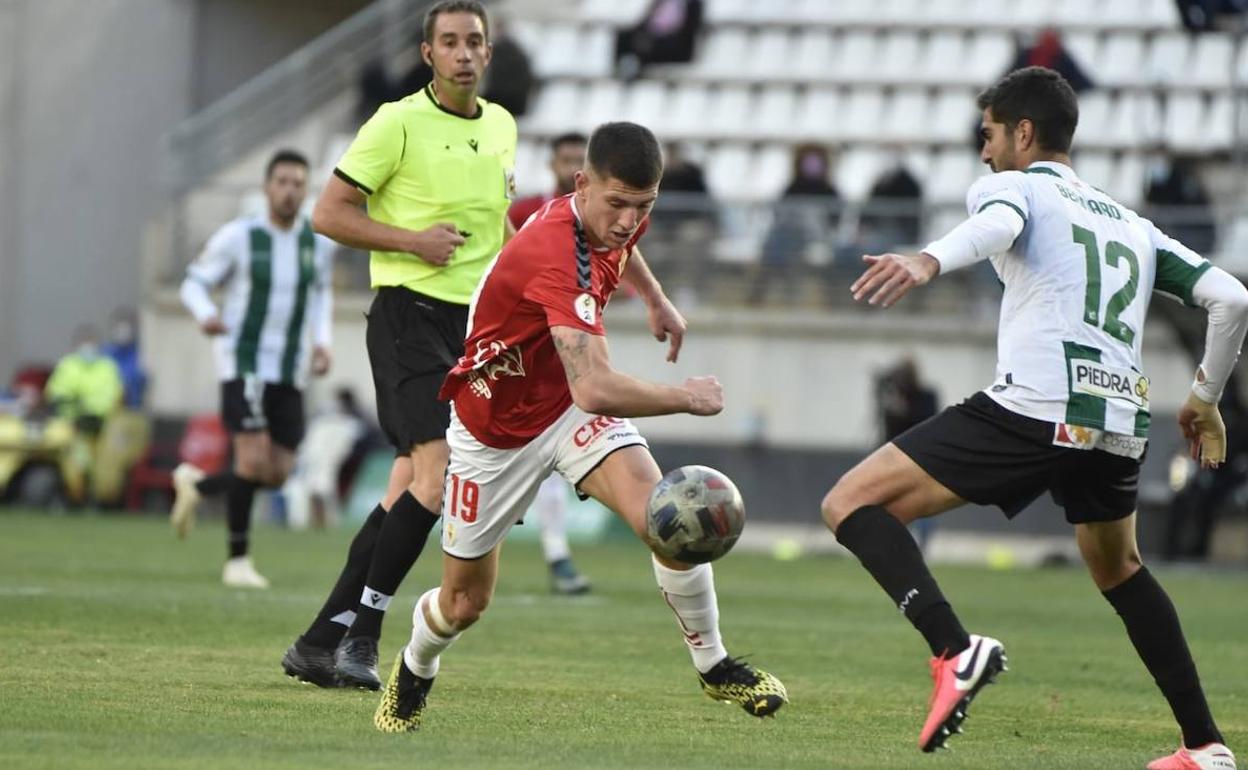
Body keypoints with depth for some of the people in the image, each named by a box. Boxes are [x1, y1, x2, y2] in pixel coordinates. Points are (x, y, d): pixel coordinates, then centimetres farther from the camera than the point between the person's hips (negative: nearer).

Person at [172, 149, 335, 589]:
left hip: (290, 372, 5)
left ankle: (196, 485, 29)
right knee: (254, 461, -18)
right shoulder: (239, 237, -8)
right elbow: (194, 284, -1)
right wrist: (206, 315, -23)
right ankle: (238, 561, -4)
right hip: (244, 365, -5)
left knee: (277, 476, 2)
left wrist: (321, 342, 6)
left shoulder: (319, 242, 4)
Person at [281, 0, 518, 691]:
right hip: (409, 315, -7)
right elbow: (329, 213, -7)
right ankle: (359, 635, -11)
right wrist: (414, 240, -16)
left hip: (471, 323, 7)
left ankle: (321, 643, 12)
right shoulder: (398, 123, -7)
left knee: (408, 490, 6)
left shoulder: (501, 126, 14)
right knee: (438, 473, -20)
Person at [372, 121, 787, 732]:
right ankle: (414, 672, 45)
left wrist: (655, 298, 23)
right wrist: (686, 398, -34)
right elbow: (594, 389, -47)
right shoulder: (553, 255, -38)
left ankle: (714, 665, -7)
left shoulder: (610, 218, -12)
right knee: (463, 604, 10)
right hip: (496, 426, -5)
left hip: (572, 408, 5)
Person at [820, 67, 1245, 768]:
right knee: (1118, 568, 33)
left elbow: (998, 225, -15)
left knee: (852, 504, -1)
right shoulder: (1135, 226, 29)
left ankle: (955, 651, -24)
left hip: (1032, 408, -7)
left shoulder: (1014, 186, 11)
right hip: (1123, 423, 7)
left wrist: (927, 263, -36)